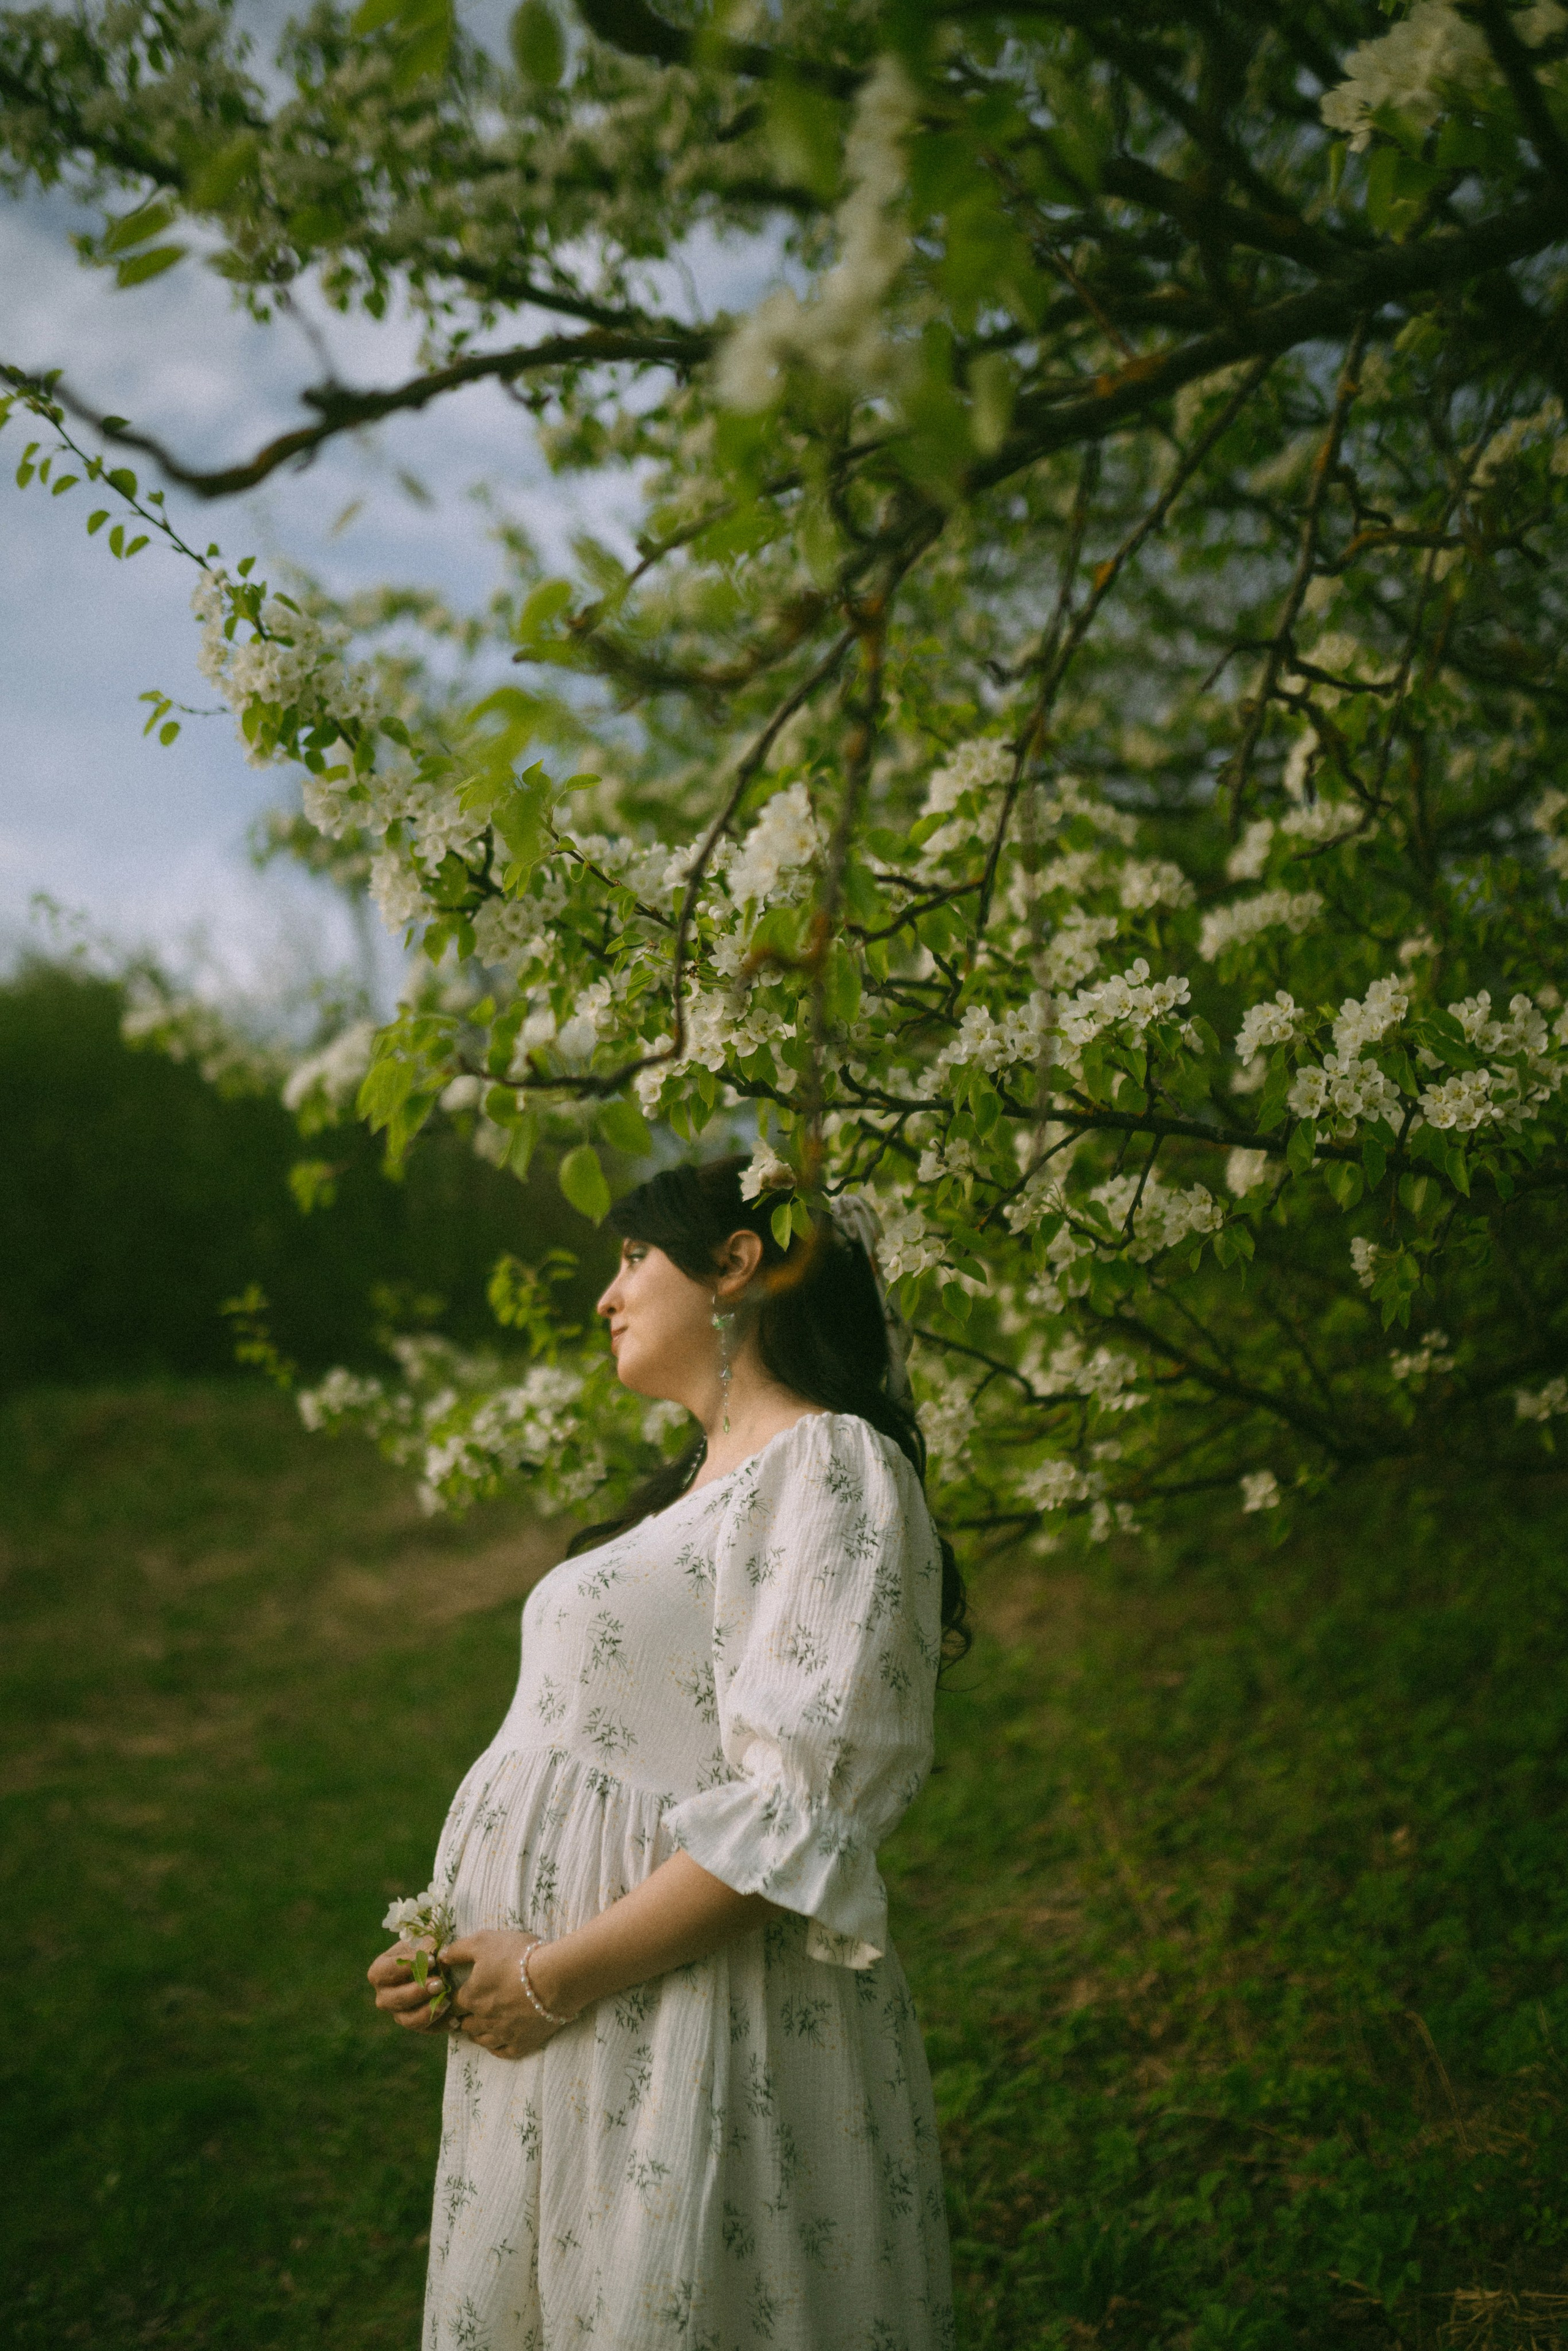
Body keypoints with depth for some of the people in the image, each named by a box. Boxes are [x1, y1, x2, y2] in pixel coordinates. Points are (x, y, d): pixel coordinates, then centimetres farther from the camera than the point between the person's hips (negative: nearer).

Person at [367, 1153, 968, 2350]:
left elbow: (792, 1817, -22)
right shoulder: (706, 1477, 16)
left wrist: (555, 1978, -17)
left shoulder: (831, 1468, -14)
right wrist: (462, 1953, 5)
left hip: (688, 2031, -9)